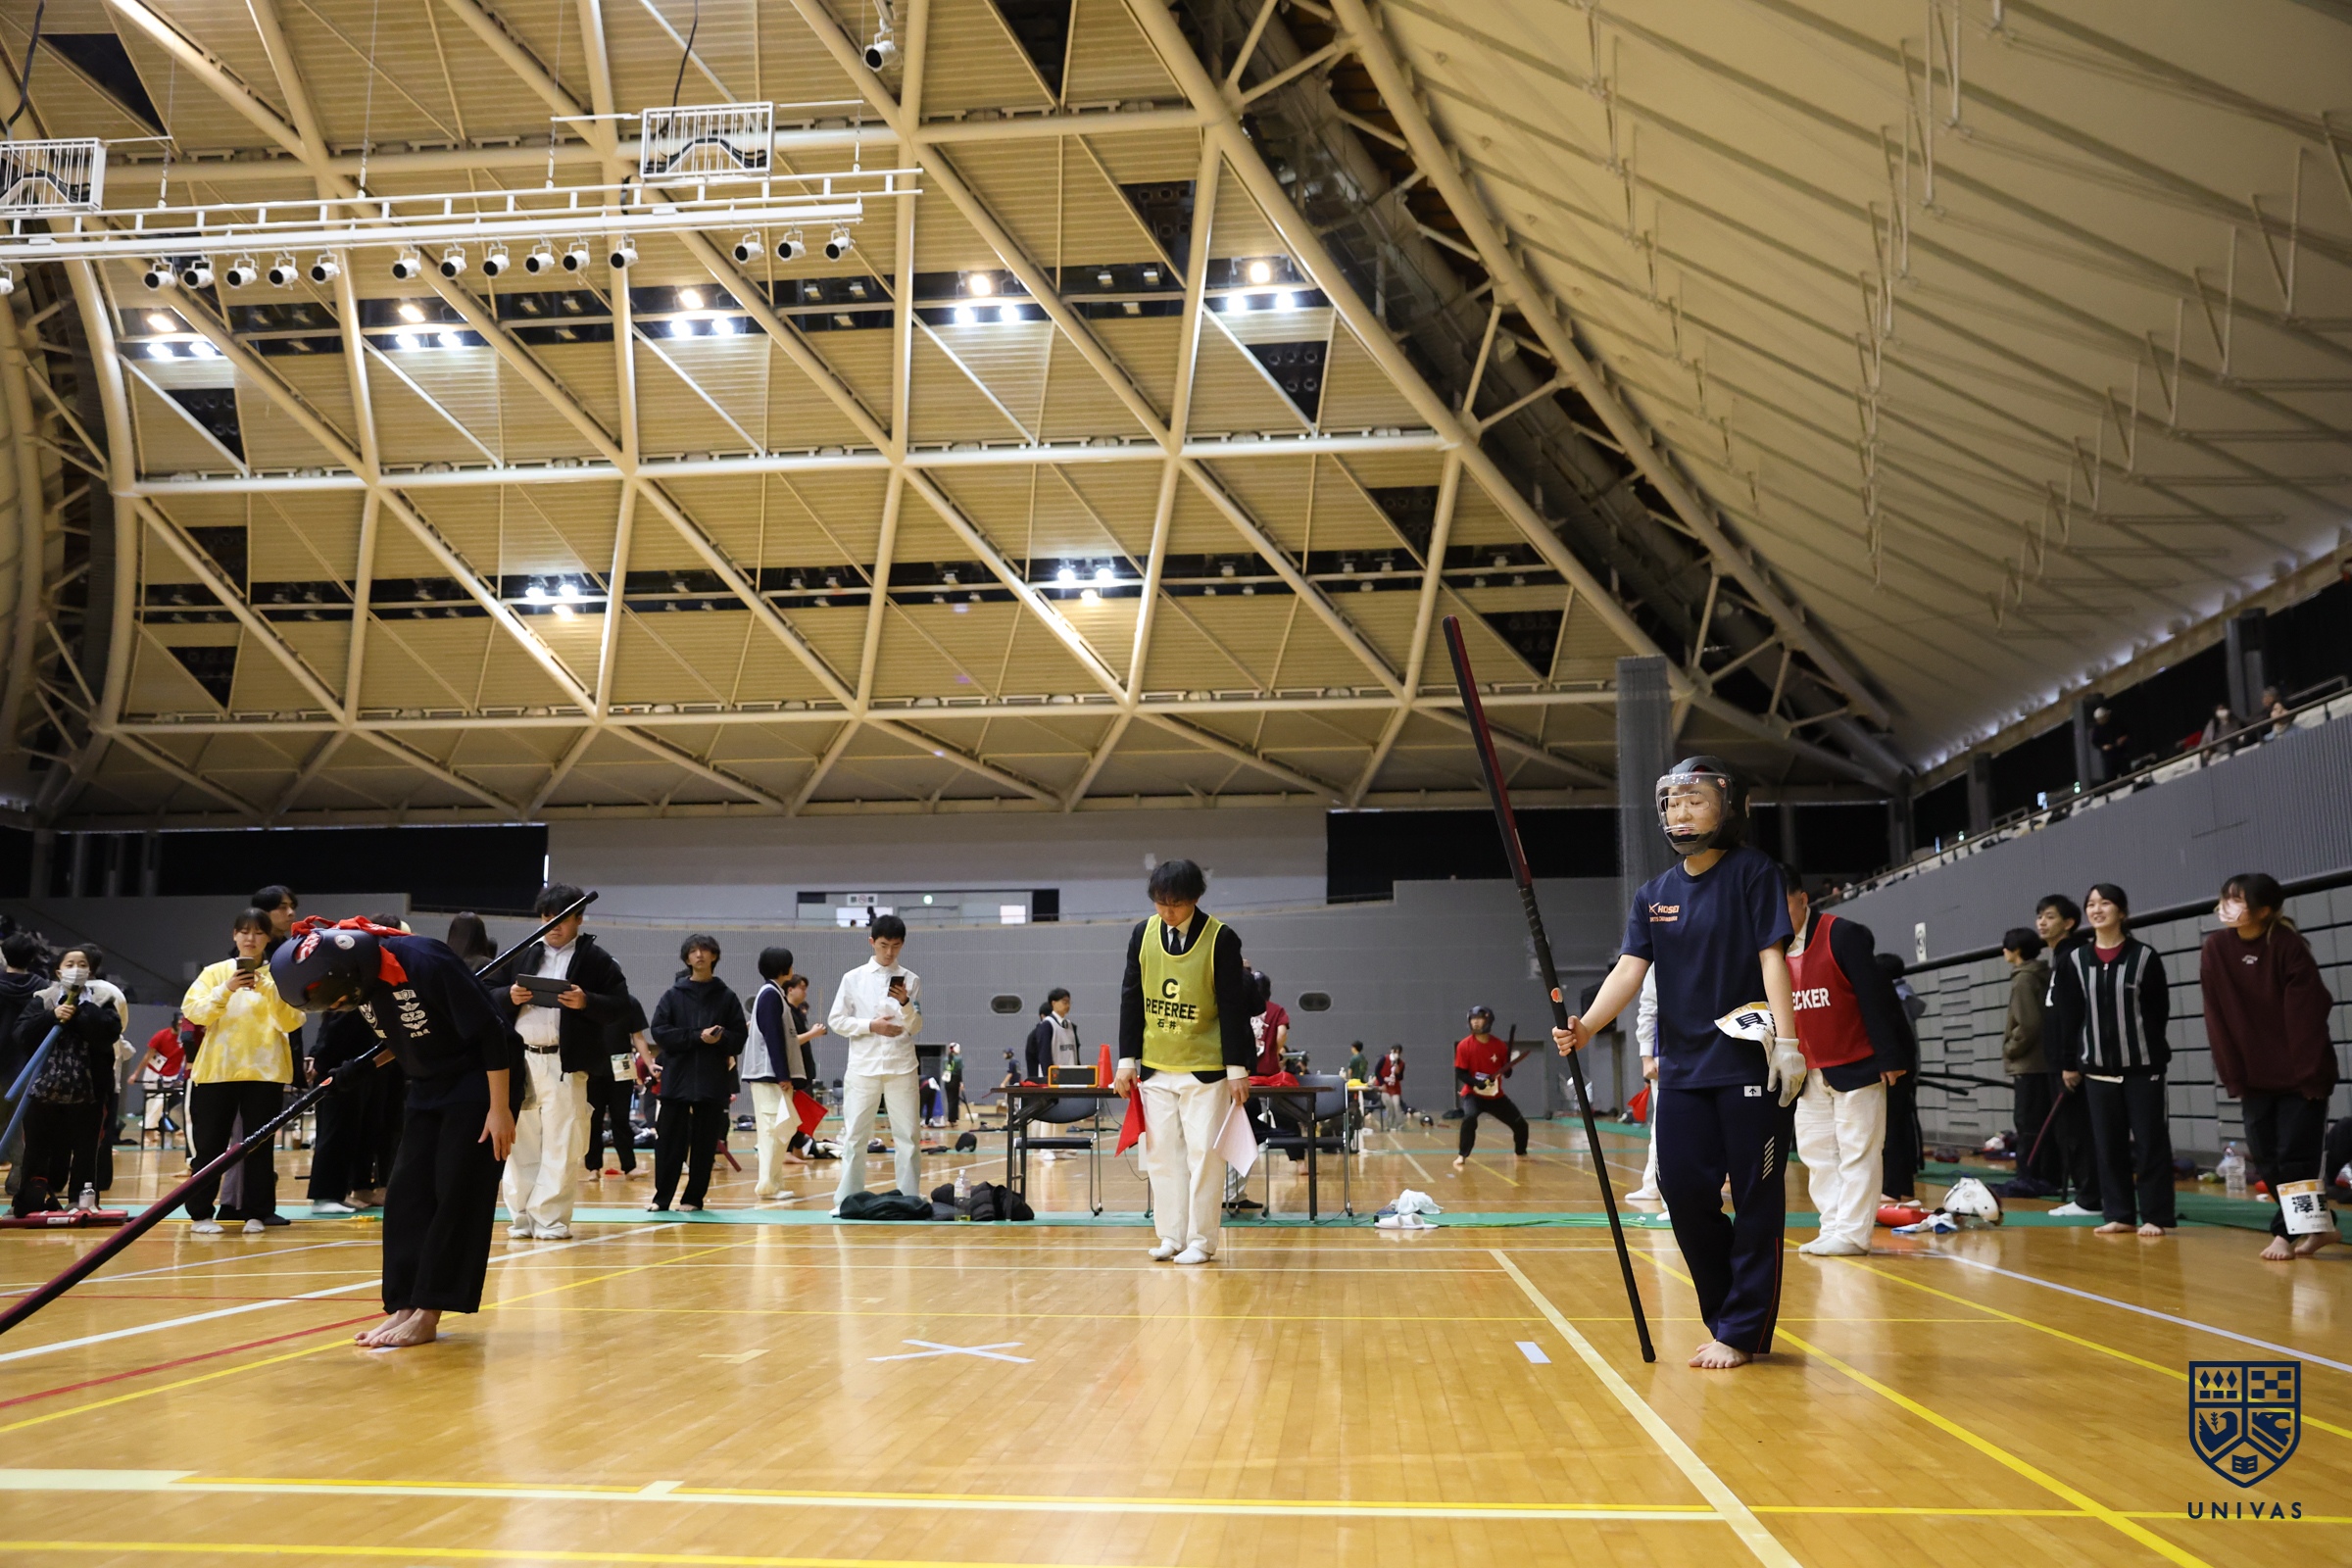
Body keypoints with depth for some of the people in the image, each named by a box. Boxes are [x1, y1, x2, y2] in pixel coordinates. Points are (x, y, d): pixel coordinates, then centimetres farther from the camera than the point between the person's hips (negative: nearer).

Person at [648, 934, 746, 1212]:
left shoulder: (727, 997, 7)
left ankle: (694, 1198, 12)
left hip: (713, 1082, 0)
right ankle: (662, 1197, 11)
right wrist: (698, 1036, -13)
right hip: (676, 1079, 0)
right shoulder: (673, 995, 6)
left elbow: (740, 1038, 6)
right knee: (670, 1141, 1)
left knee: (705, 1144, 3)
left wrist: (721, 1039, -15)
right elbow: (659, 1032, -3)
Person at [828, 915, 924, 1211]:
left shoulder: (911, 979, 6)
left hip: (901, 1067, 1)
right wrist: (871, 1026, -11)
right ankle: (848, 1199, 9)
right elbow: (836, 1021, 2)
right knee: (855, 1135, 2)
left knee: (908, 1135, 2)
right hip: (863, 1065, -1)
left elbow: (915, 1028, 4)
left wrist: (906, 1005, -15)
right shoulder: (853, 978, 4)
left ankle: (910, 1198, 9)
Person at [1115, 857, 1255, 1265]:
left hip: (1206, 1067, -4)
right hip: (1155, 1066, 4)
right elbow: (1131, 999, 7)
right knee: (1161, 1153, 6)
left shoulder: (1221, 939, -10)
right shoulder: (1142, 934, 1)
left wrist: (1237, 1068, -8)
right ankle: (1171, 1237, 15)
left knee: (1204, 1153, -2)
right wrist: (1127, 1059, 4)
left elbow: (1233, 1007, -7)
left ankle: (1201, 1241, 7)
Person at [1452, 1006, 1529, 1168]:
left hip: (1496, 1095, 3)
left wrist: (1509, 1063, -23)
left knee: (1520, 1123, 5)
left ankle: (1520, 1153, 34)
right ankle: (1462, 1156, -20)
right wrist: (1476, 1082, -29)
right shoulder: (1464, 1045, -13)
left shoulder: (1499, 1045, -6)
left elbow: (1507, 1073, 0)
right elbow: (1460, 1073, -12)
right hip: (1473, 1093, -3)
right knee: (1469, 1117, -33)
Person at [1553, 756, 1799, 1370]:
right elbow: (1630, 969, 1)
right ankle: (1733, 1313, 22)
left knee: (1756, 1199, 1)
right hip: (1683, 1066, 5)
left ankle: (1742, 1332, 10)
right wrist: (1588, 1026, -15)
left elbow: (1772, 956, -10)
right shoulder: (1653, 895, 10)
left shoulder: (1751, 872, -3)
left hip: (1749, 1062, -5)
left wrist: (1787, 1041, -18)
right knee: (1684, 1192, 5)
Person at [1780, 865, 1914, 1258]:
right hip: (1808, 1074, 7)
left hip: (1857, 1067, -7)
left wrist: (1891, 1056, -15)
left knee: (1857, 1151, -1)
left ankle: (1852, 1233, 4)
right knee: (1815, 1152, 10)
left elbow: (1877, 997, -14)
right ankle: (1833, 1228, 19)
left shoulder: (1842, 936, -14)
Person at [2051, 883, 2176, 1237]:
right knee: (2108, 1144, 6)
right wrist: (2069, 1063, 5)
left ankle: (2156, 1216, 9)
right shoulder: (2074, 960, 5)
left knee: (2150, 1142, 0)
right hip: (2097, 1067, 3)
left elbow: (2160, 1009, 0)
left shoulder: (2144, 956, -2)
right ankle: (2120, 1215, 14)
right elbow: (2068, 1016, 6)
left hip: (2143, 1065, -3)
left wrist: (2141, 1045, 0)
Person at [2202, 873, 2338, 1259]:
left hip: (2301, 1074, -4)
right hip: (2255, 1077, 4)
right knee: (2266, 1161, 4)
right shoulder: (2215, 950, -4)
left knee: (2294, 1157, -3)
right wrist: (2233, 1078, -4)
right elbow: (2217, 1020, -2)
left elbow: (2307, 1017, -14)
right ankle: (2318, 1225, 20)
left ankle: (2285, 1233, 9)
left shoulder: (2288, 946, -14)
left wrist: (2310, 1077, -16)